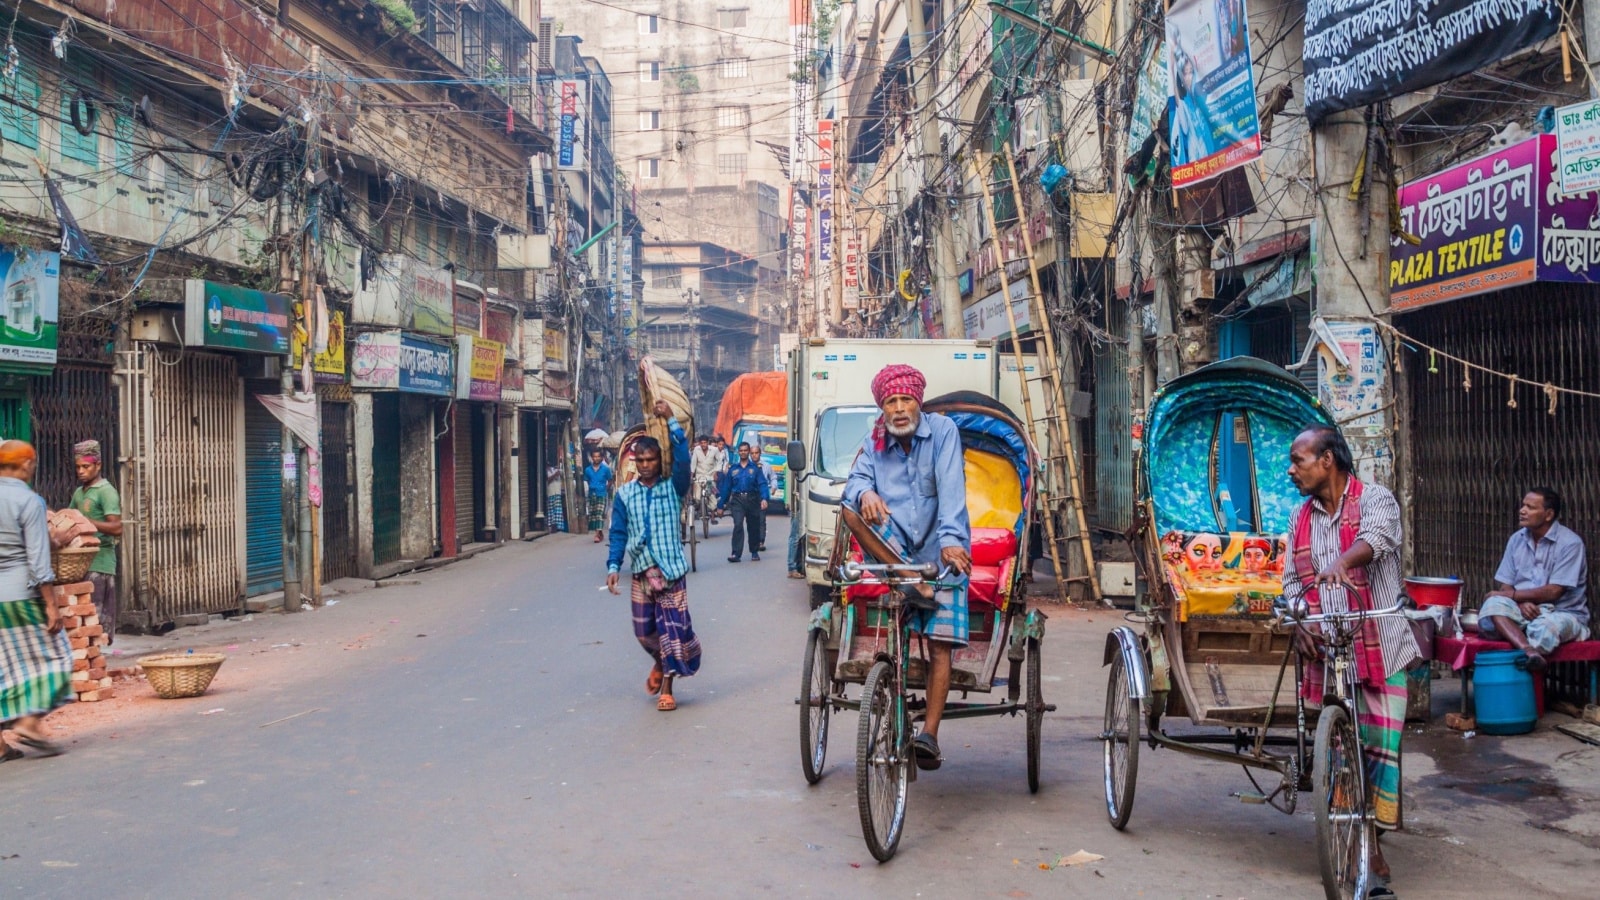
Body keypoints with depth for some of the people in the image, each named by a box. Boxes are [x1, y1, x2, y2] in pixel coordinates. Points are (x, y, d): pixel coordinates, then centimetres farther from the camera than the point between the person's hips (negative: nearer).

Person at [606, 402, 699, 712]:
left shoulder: (672, 488, 1)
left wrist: (671, 420, -16)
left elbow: (683, 457, -15)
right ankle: (660, 663, 40)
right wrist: (613, 566, -8)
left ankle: (667, 689, 6)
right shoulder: (625, 494, 6)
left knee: (672, 628, -5)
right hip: (641, 571, 2)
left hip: (671, 569, -2)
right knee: (643, 631, 8)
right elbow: (618, 533, 3)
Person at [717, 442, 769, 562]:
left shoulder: (755, 468, 6)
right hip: (737, 500, 0)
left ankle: (755, 552, 25)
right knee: (738, 525, -15)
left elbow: (762, 484, -5)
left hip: (752, 499, 0)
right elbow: (726, 487, 11)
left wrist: (764, 498, -22)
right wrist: (721, 505, 9)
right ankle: (736, 554, -18)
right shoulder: (733, 469, 11)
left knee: (753, 527, 9)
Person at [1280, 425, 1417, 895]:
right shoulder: (1301, 519, 14)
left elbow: (1376, 537, -24)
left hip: (1380, 648, -5)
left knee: (1381, 746, -7)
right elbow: (1292, 580, 15)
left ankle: (1373, 843, 5)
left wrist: (1342, 561, -45)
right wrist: (1299, 623, -3)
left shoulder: (1376, 499, -3)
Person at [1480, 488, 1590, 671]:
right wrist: (1521, 602, -16)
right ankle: (1527, 651, -48)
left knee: (1543, 629, -40)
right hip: (1522, 610, 4)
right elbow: (1504, 586, 6)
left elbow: (1553, 592, -15)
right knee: (1492, 605, -30)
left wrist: (1511, 595, -11)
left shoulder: (1570, 543, -9)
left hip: (1561, 612, -4)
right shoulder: (1517, 540, 8)